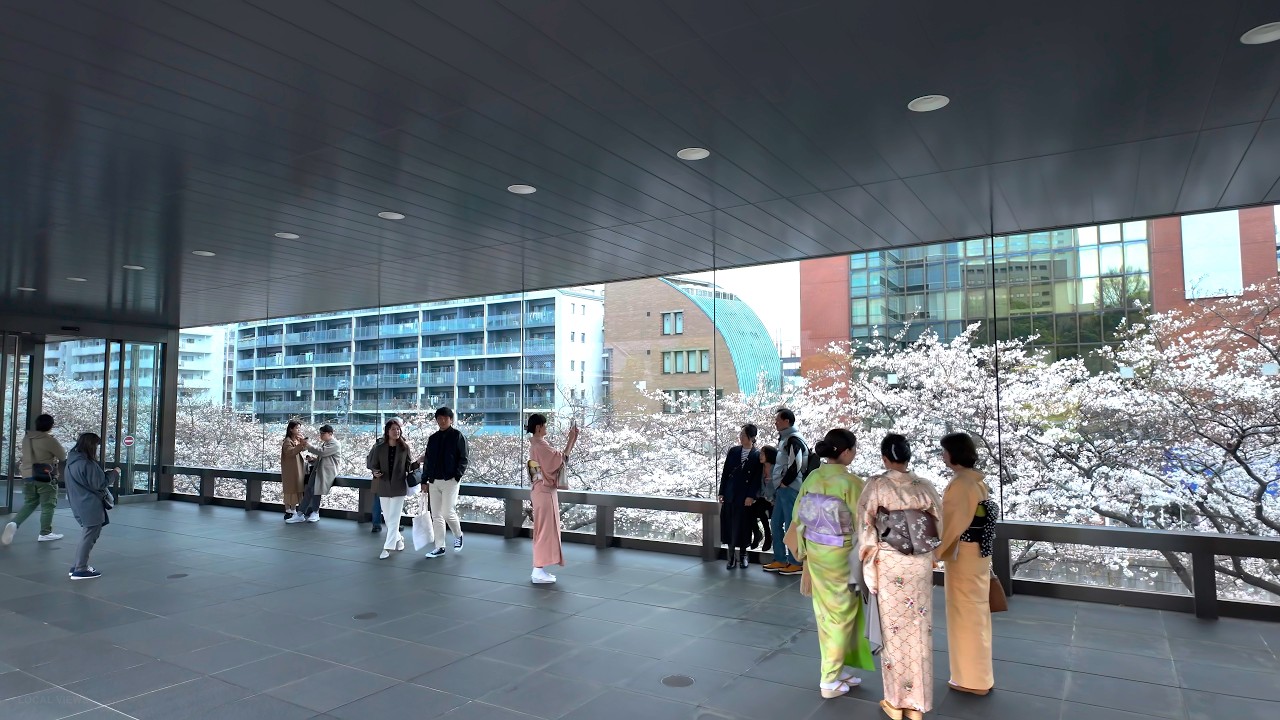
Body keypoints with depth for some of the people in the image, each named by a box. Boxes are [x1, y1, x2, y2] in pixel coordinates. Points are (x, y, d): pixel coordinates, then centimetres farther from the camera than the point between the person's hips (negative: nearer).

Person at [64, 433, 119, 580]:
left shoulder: (72, 461, 9)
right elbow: (99, 484, -15)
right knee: (89, 536, -1)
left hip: (80, 505, 10)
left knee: (87, 535, 20)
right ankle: (80, 569, 3)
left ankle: (79, 565, 25)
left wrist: (107, 474, 13)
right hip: (90, 507, -10)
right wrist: (114, 473, -3)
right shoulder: (86, 463, -20)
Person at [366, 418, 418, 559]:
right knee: (388, 518, 13)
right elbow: (373, 465, 3)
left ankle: (388, 548, -1)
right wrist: (375, 472, -17)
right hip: (383, 486, 2)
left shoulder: (405, 447, -5)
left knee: (394, 519, -4)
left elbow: (409, 466, 1)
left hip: (399, 487, -2)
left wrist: (418, 462, -17)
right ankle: (398, 538, 37)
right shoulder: (379, 447, -3)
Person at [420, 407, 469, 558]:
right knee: (436, 516, 5)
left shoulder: (458, 436, -1)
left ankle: (458, 535, 17)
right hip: (433, 481, 5)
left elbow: (463, 458, -5)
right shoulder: (433, 438, 14)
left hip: (450, 481, -5)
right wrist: (425, 480, 11)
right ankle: (439, 547, 12)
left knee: (448, 513, -11)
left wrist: (458, 475, -16)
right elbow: (427, 460, 16)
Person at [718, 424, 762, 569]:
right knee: (729, 525, 4)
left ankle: (742, 554, 19)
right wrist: (721, 492, 3)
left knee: (743, 526, 4)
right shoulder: (733, 451, 5)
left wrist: (751, 496, -14)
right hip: (730, 494, 3)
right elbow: (725, 472, 6)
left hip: (746, 496, -3)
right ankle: (731, 556, 12)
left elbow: (757, 478, -7)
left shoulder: (757, 455, -3)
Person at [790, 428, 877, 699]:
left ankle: (837, 668, 31)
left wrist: (804, 548, 15)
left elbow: (798, 516, 4)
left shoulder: (812, 478, -2)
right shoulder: (850, 482, -20)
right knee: (841, 614, 7)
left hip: (816, 552, 6)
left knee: (825, 611, 17)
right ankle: (830, 680, 15)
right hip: (842, 554, -6)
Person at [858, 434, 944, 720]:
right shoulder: (925, 486, 0)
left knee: (894, 629, 8)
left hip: (890, 564, -3)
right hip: (920, 564, 3)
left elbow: (866, 527, -10)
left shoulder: (876, 485, -10)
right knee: (919, 630, 11)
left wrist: (870, 567, -2)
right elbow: (939, 525, 5)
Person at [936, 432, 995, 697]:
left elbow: (952, 524, -20)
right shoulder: (978, 480, 7)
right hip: (978, 553, 9)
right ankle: (978, 675, 30)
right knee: (976, 610, 17)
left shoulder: (960, 484, -21)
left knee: (965, 613, 3)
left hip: (963, 555, -9)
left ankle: (972, 679, 14)